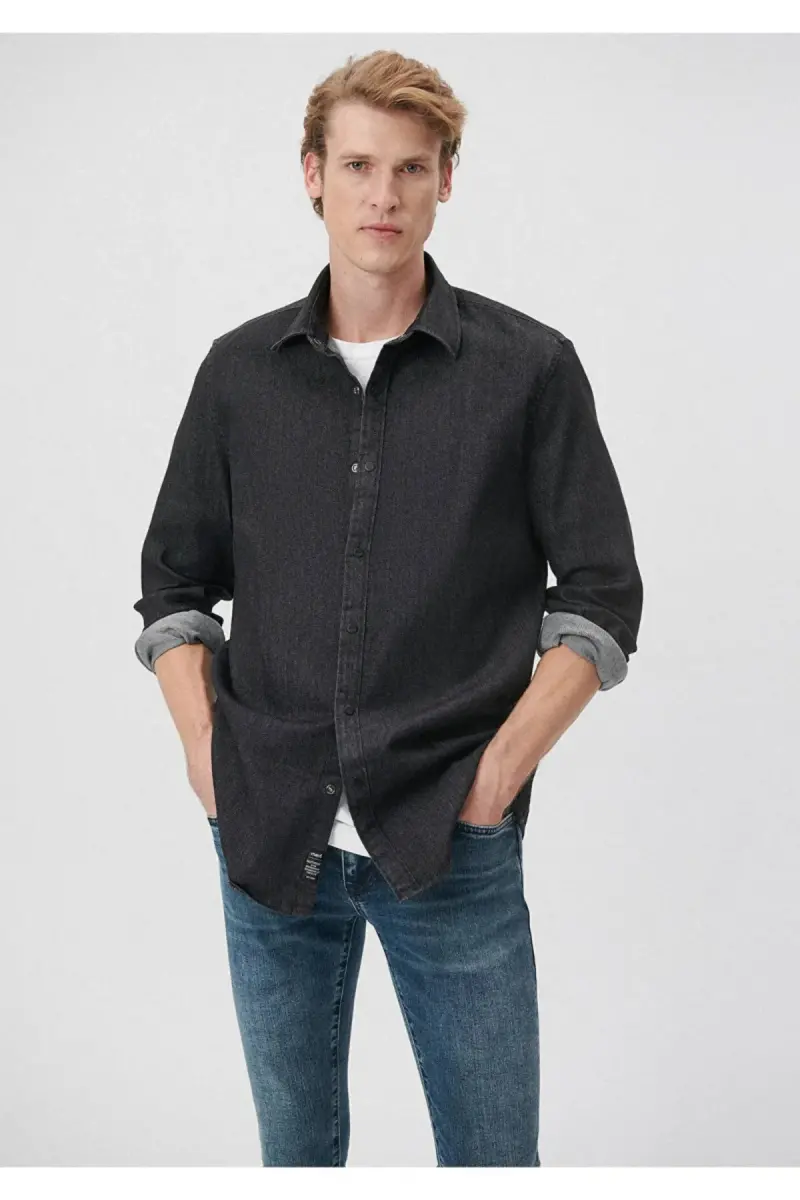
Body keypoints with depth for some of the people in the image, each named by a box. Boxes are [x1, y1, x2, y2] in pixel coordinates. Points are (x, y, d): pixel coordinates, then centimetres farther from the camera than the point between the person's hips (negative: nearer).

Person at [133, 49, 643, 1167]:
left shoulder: (530, 367, -1)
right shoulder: (240, 370, 7)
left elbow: (602, 596, 0)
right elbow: (174, 586, 12)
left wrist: (505, 762, -10)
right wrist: (204, 748, -1)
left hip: (453, 845, -2)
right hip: (269, 840, 3)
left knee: (492, 1152, 9)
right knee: (295, 1146, 18)